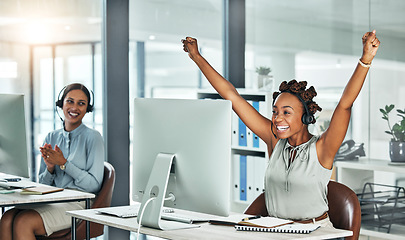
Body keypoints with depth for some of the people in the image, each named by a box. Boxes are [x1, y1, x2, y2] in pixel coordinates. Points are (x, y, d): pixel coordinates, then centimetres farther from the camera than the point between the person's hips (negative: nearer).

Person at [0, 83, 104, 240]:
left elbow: (94, 185, -7)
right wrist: (50, 168, -4)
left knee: (23, 222, -29)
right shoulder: (51, 137, 16)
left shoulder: (93, 137, 0)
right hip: (51, 200, 5)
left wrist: (63, 163, -11)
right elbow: (43, 184, 18)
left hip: (78, 203, -5)